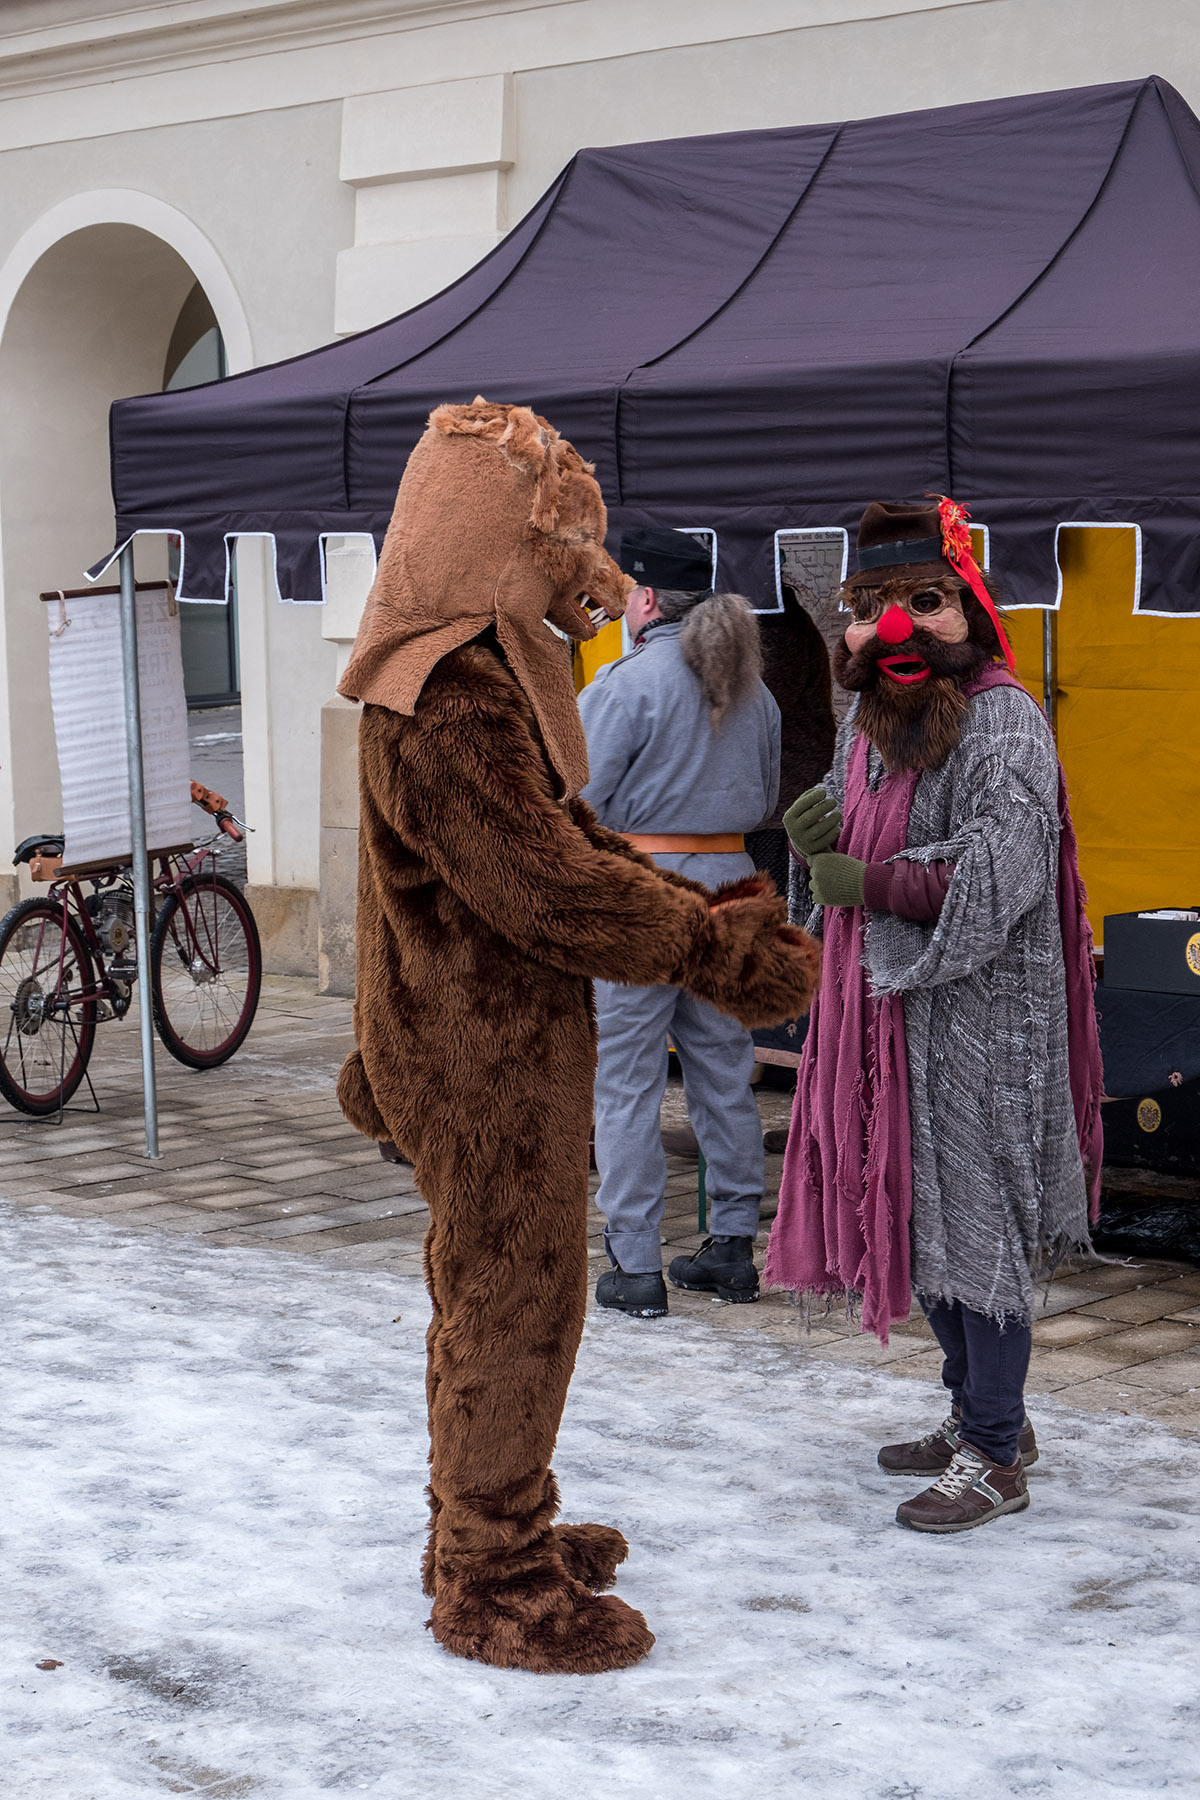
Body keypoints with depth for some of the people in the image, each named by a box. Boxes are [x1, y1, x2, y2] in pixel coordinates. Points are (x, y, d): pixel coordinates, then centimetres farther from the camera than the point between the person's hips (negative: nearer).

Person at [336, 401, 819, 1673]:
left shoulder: (483, 672, 11)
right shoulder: (448, 699, -24)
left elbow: (572, 836, 13)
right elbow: (545, 887, -26)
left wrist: (709, 920, 2)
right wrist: (717, 950, -18)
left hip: (502, 1044, 10)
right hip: (487, 1056, -10)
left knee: (492, 1294, 20)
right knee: (515, 1302, 1)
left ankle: (485, 1527, 36)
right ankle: (491, 1586, 13)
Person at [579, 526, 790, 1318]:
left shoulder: (627, 682, -11)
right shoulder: (753, 687, 10)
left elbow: (577, 799, -12)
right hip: (727, 882, 7)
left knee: (626, 1081, 0)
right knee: (724, 1074, 12)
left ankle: (635, 1266, 1)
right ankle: (733, 1247, 19)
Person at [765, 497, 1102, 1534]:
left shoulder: (1003, 723, -13)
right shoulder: (872, 723, 13)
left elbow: (1002, 877, -23)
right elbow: (854, 858, 21)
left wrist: (873, 884, -19)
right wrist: (815, 841, -1)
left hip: (978, 1015, -9)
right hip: (888, 1008, 9)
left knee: (972, 1215, -4)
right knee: (912, 1213, 14)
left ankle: (995, 1459, 6)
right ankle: (982, 1416, 29)